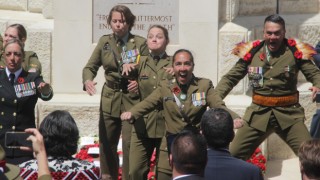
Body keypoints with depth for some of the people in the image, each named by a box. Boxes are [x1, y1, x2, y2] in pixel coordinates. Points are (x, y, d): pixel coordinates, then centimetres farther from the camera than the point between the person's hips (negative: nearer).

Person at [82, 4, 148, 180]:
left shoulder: (139, 43, -3)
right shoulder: (104, 41, 5)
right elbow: (90, 66, 3)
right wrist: (87, 80, -19)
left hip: (132, 100, -3)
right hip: (109, 100, 3)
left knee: (130, 144, -7)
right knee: (106, 143, 11)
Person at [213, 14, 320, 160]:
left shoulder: (296, 51, -1)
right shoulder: (252, 51, 4)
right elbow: (231, 77, 9)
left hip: (288, 114, -2)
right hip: (258, 113, 2)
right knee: (233, 155, -1)